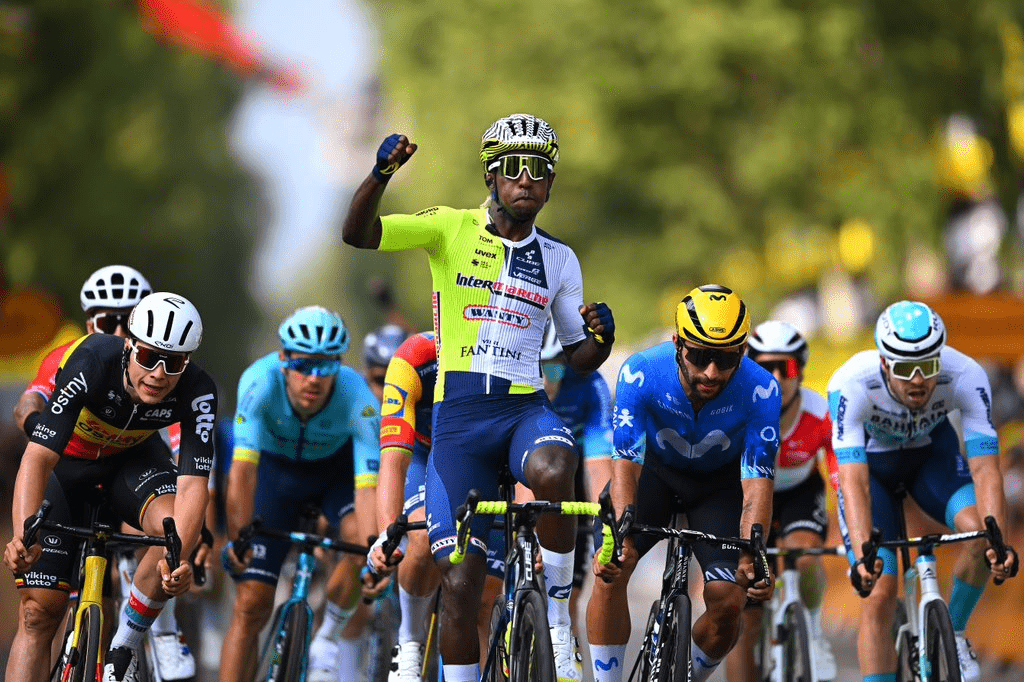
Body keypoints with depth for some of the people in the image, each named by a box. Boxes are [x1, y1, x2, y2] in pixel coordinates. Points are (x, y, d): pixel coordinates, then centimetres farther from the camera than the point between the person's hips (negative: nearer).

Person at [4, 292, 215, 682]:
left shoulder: (198, 393, -30)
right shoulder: (93, 363, -36)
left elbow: (192, 485, -35)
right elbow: (37, 458, -41)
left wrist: (177, 559, -54)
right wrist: (24, 536, -57)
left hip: (132, 458, 2)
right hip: (66, 459, -2)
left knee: (174, 528, -31)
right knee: (39, 612, -10)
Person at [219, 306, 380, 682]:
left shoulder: (357, 399, -35)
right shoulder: (260, 382, -35)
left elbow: (368, 488, -41)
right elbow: (243, 469, -39)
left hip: (337, 467, 0)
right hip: (276, 467, 0)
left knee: (361, 539, -30)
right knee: (251, 603, -8)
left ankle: (326, 643, -6)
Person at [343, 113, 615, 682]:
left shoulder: (560, 260, 9)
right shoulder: (453, 229, 1)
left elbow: (580, 359, 15)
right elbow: (357, 234, -11)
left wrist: (601, 336, -8)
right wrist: (382, 173, -28)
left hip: (526, 409, 1)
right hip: (459, 417, -1)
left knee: (551, 472, -36)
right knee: (461, 582, -3)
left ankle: (559, 612, -18)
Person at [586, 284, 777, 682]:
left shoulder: (760, 391, -32)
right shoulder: (640, 374, -32)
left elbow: (757, 483, -32)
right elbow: (626, 464, -34)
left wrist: (752, 555, -47)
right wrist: (623, 536, -50)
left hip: (720, 483, 0)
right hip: (655, 470, 0)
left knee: (729, 603, -14)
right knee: (610, 573, -22)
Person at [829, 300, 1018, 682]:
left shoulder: (967, 377, -33)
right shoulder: (851, 385, -38)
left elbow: (984, 468, -37)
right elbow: (854, 481, -43)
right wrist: (863, 555, -57)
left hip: (932, 452, 1)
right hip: (870, 461, -1)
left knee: (981, 531, -27)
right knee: (879, 595, -14)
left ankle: (954, 633, -2)